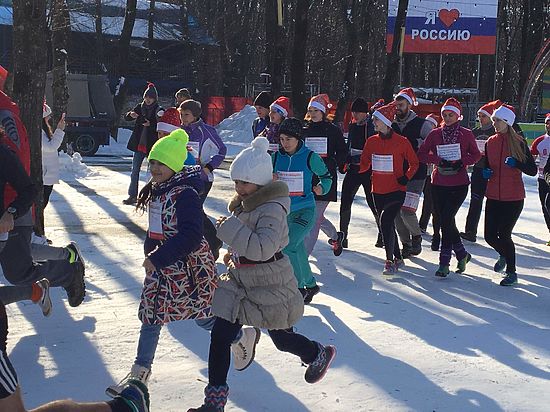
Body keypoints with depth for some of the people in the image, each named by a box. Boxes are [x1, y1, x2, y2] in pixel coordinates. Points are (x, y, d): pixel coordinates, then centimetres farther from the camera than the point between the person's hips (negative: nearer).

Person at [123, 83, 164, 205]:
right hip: (139, 144, 4)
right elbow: (126, 117, 4)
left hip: (151, 146, -4)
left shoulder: (159, 111, -6)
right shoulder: (140, 107, 6)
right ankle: (132, 195, 9)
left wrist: (150, 124, -26)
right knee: (135, 171, 5)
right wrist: (131, 114, -18)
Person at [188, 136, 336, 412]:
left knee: (282, 338, 11)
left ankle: (320, 355, 43)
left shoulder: (271, 209, -23)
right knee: (220, 334, 0)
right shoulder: (243, 203, 4)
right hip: (241, 280, 8)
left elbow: (263, 247, -36)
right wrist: (235, 253, 12)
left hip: (269, 285, -8)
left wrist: (228, 227, -31)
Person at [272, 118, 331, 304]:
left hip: (305, 210, -5)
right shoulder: (276, 157, 2)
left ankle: (299, 288, -7)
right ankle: (311, 285, 34)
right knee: (297, 250, 14)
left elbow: (326, 176, 5)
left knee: (288, 246, -19)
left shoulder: (310, 157, -9)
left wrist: (322, 187, -15)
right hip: (284, 211, 5)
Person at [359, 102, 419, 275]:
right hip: (378, 191, 5)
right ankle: (398, 258, 32)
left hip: (396, 191, -5)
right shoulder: (371, 141, 5)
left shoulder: (402, 142, -8)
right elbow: (365, 163, 9)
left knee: (386, 221, -21)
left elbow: (414, 163, 2)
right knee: (388, 224, 14)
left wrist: (406, 177, -12)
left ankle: (390, 261, -13)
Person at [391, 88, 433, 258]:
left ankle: (416, 236, 13)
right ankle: (406, 244, 17)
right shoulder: (392, 126, 11)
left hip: (415, 175, -5)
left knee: (407, 211, -14)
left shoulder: (422, 125, -4)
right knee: (396, 213, 3)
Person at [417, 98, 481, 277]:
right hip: (439, 184, 3)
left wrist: (461, 162, -11)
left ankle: (444, 261, -8)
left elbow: (476, 155, 7)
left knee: (447, 220, -13)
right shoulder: (435, 134, 5)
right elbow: (422, 154, 1)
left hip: (459, 184, -3)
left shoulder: (466, 134, 1)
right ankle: (462, 254, 27)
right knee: (445, 221, 6)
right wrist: (439, 160, -14)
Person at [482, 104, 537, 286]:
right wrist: (485, 172, -3)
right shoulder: (490, 142, 7)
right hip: (493, 196, 5)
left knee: (504, 234, -7)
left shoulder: (519, 143, -7)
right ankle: (504, 254, 38)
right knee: (490, 235, 4)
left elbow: (533, 170, -7)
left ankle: (511, 272, 13)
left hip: (513, 197, -5)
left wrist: (516, 163, -23)